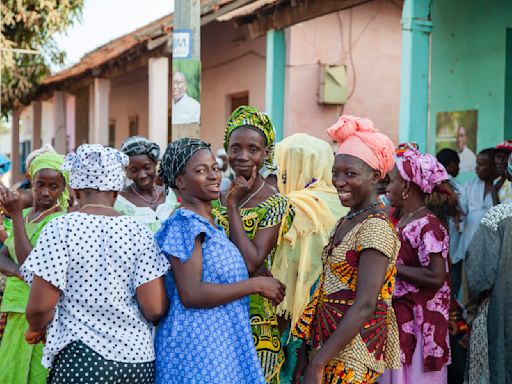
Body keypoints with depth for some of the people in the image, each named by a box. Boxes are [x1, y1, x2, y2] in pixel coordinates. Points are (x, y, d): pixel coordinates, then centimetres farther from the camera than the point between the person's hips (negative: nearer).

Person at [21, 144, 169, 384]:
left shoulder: (61, 228, -7)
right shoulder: (139, 232, -2)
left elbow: (40, 306, -10)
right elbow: (155, 308, -7)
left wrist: (36, 328, 12)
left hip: (81, 361, -2)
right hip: (139, 359, 3)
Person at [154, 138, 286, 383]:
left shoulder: (207, 223, 13)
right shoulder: (185, 223, -15)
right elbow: (191, 294, -23)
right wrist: (256, 285, -18)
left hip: (221, 342, 9)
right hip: (197, 347, -9)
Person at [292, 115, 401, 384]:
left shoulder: (376, 228, -17)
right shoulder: (345, 222, 10)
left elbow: (365, 306, -24)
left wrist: (318, 362, -24)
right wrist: (306, 350, 11)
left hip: (353, 347, -8)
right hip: (329, 341, 8)